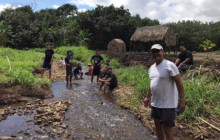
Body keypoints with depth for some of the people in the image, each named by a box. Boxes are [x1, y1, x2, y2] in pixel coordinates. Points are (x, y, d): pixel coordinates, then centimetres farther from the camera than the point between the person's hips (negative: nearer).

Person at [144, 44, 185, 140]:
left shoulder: (169, 65, -14)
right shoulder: (152, 67, 9)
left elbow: (179, 83, -16)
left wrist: (182, 101, -20)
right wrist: (148, 97, 23)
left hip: (167, 104, -8)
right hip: (155, 103, 8)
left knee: (167, 130, 0)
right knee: (157, 125, 20)